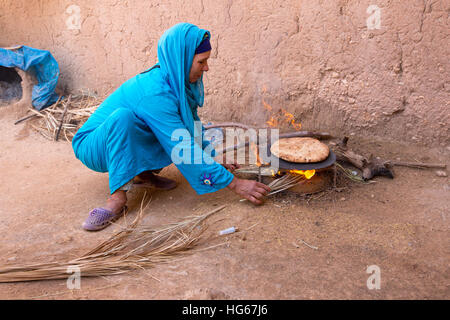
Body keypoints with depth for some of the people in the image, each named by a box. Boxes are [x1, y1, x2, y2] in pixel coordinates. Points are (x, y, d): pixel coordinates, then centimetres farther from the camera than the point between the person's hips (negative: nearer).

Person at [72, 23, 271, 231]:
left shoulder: (178, 83, -8)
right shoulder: (155, 93, -33)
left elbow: (193, 124, 10)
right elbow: (183, 151, -33)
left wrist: (212, 159, 10)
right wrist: (233, 183, -31)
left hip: (131, 141, 7)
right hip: (93, 146, -7)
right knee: (123, 116, -38)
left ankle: (143, 174, -1)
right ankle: (118, 197, -32)